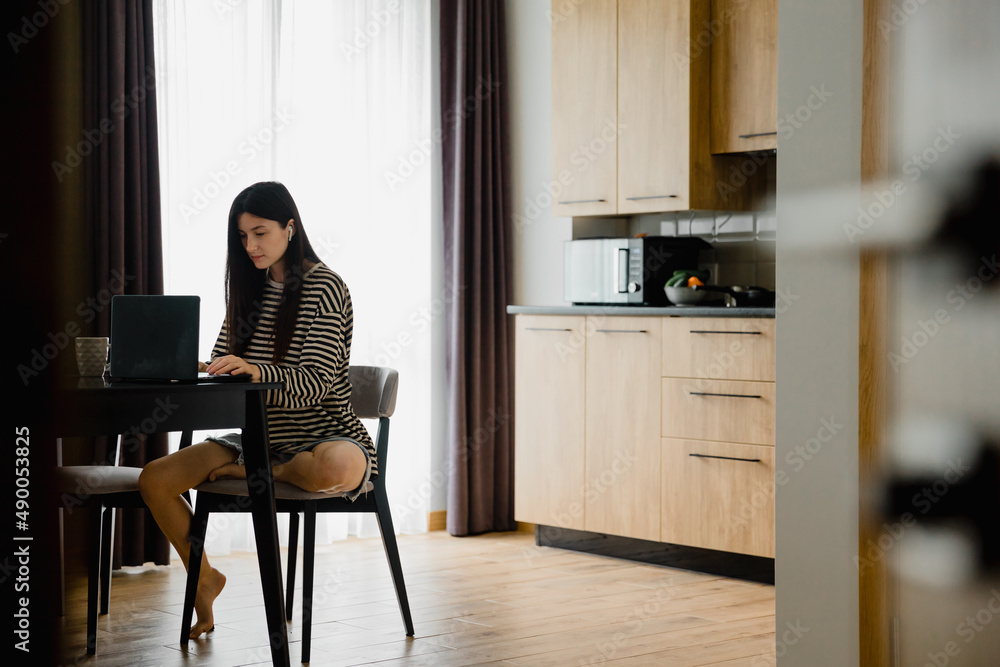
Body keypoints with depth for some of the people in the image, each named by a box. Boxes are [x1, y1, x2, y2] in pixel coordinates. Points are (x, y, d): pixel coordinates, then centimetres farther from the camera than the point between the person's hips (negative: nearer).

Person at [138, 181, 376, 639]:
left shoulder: (324, 288, -10)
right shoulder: (250, 289, 12)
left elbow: (316, 383, -20)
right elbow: (222, 366, 11)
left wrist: (255, 371, -37)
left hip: (323, 437, -6)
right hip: (258, 436, 6)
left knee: (340, 469, -42)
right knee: (154, 479, -10)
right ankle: (204, 577, 12)